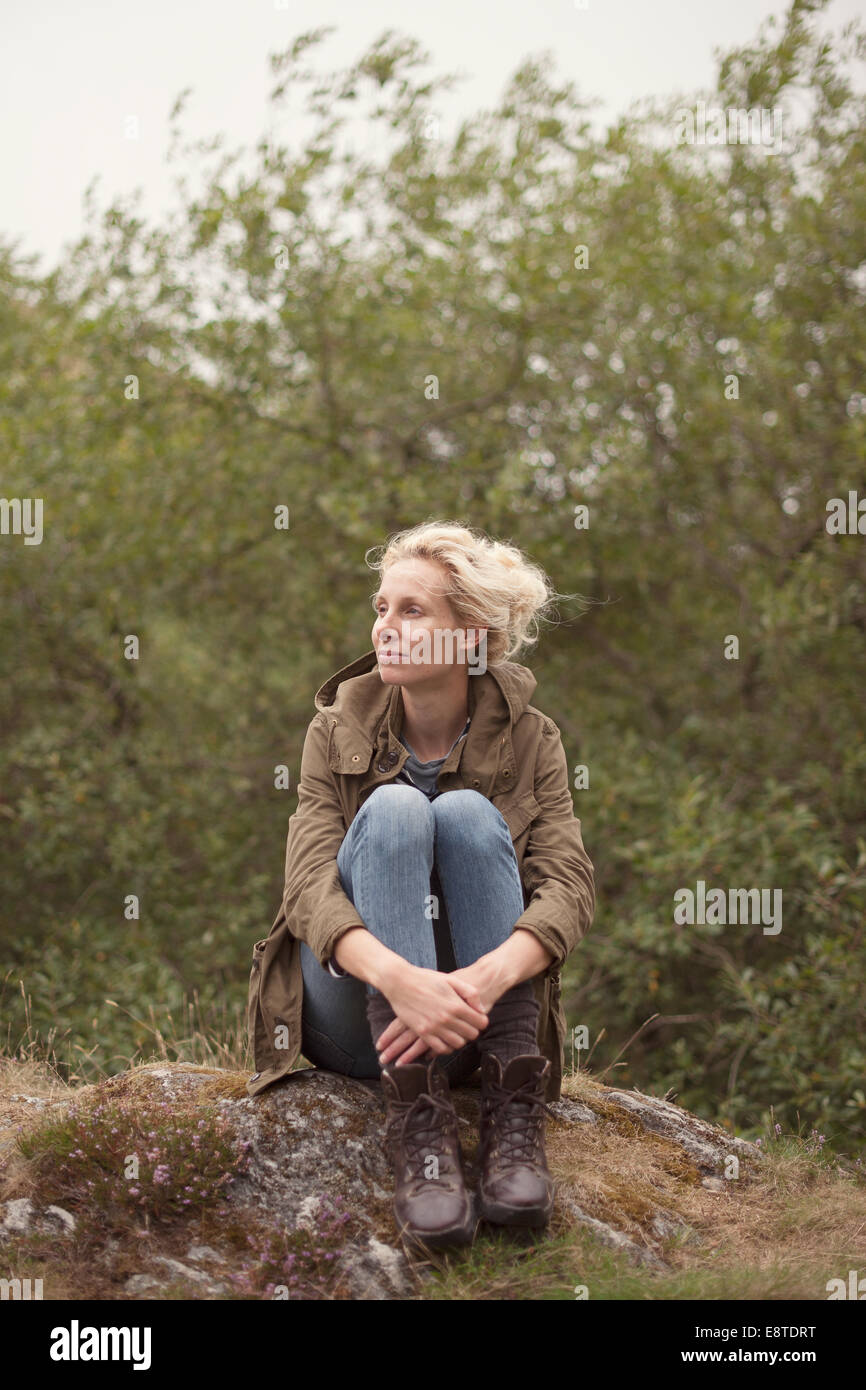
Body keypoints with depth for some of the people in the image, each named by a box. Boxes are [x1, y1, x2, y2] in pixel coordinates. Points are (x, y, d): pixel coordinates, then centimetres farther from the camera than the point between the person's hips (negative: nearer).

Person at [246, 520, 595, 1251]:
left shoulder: (528, 737, -1)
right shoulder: (339, 729, -2)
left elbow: (570, 886, -16)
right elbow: (309, 885, -17)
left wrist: (484, 979, -38)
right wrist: (399, 978, -39)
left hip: (472, 1019, 0)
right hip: (357, 1018, 0)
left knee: (467, 812, -23)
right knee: (392, 806, -25)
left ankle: (513, 1107, -31)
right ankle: (417, 1119, -39)